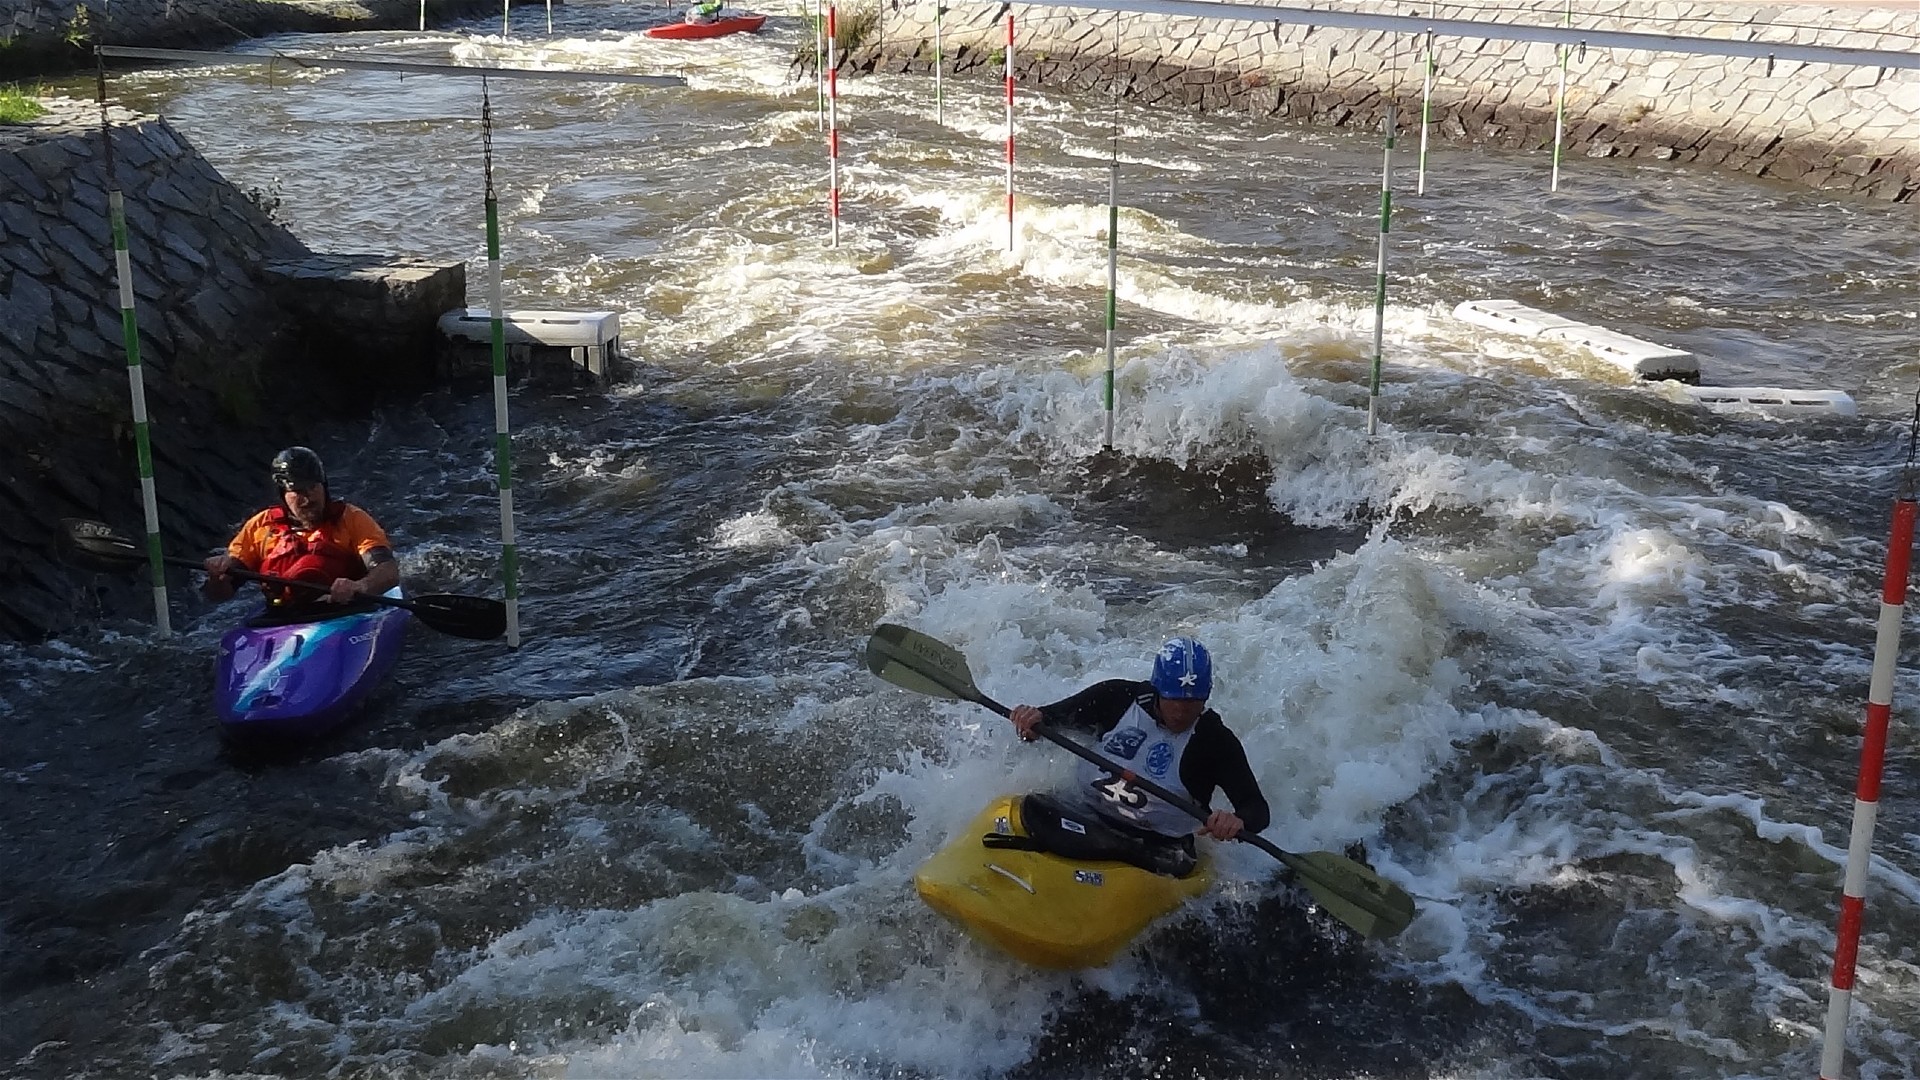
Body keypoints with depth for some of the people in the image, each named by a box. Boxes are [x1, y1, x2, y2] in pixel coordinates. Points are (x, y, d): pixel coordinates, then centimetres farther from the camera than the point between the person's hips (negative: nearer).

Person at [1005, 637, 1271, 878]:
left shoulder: (1215, 741, -5)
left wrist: (1239, 822, -34)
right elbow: (1055, 718, 6)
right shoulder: (1119, 698, 1)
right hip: (1081, 818, 2)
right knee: (1033, 811, -28)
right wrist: (1032, 718, -19)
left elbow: (1258, 810, -9)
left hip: (1158, 844, -1)